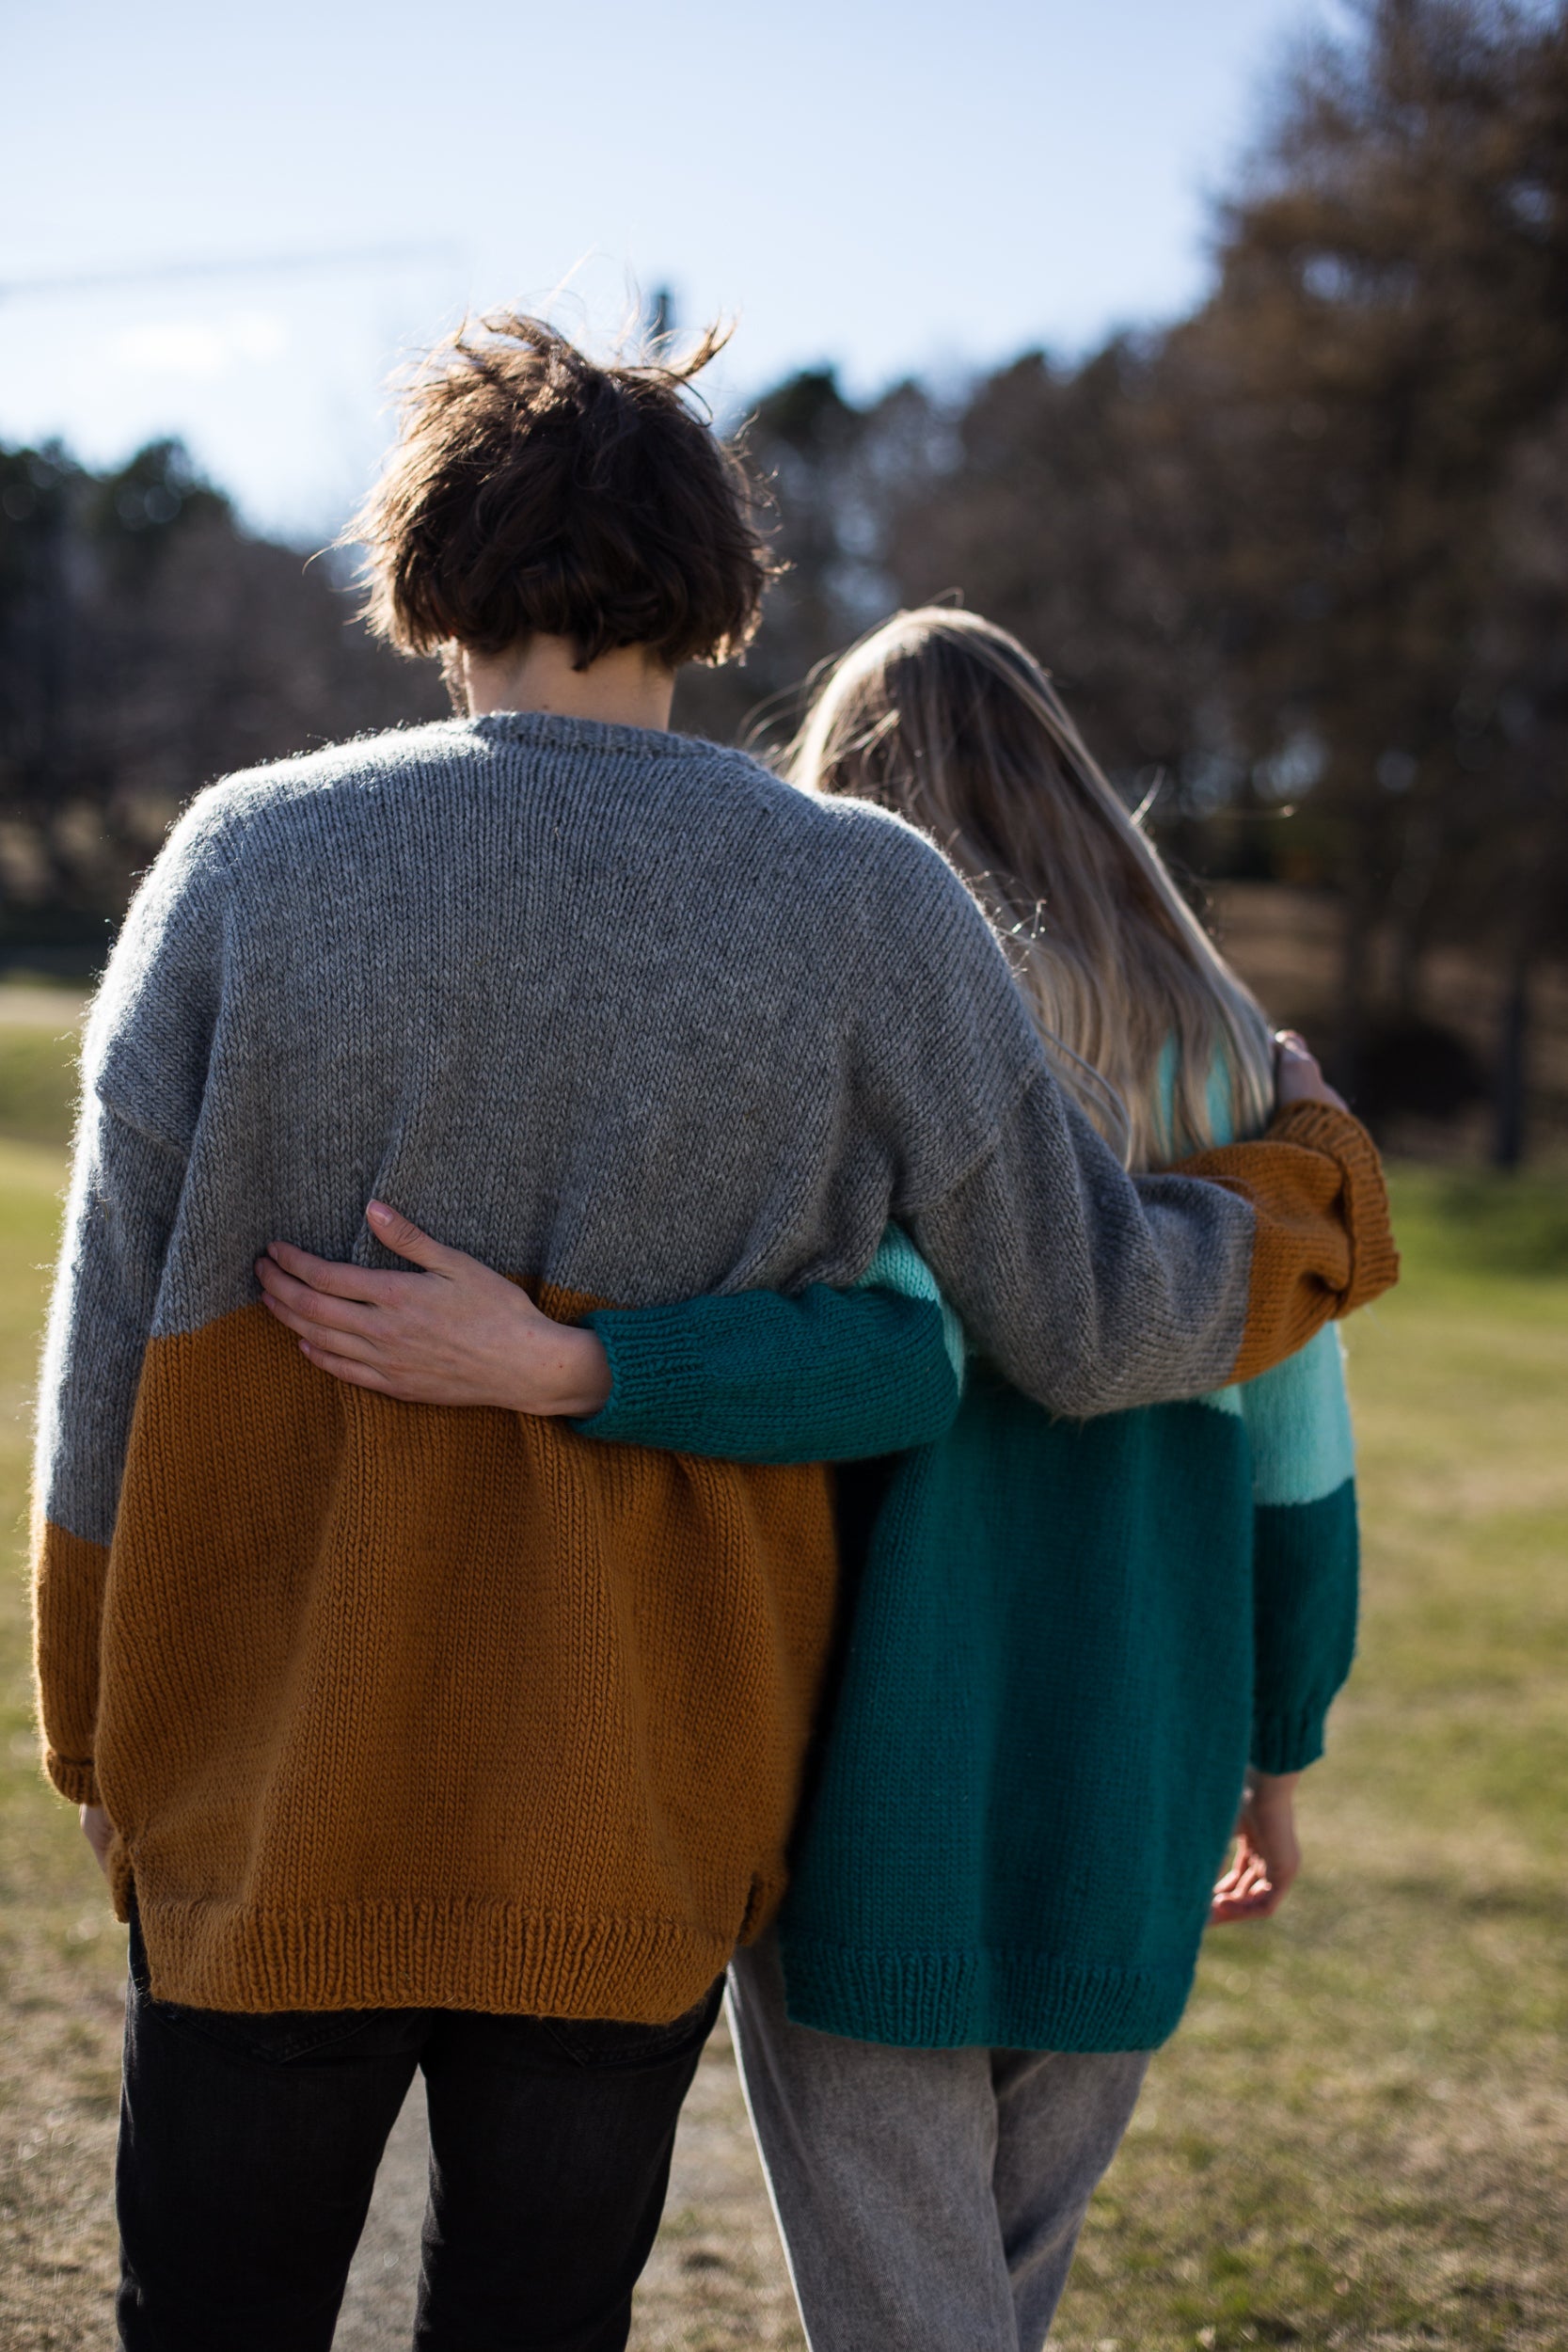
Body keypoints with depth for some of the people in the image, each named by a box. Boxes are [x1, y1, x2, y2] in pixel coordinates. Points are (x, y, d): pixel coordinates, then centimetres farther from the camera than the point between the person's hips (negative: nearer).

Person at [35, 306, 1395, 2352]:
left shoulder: (251, 857, -5)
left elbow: (119, 1321, -2)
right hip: (631, 1822, 0)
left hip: (276, 1793, 0)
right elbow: (1089, 1321, -3)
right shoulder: (863, 905, -7)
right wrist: (1320, 1195, 18)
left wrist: (98, 1729, 11)